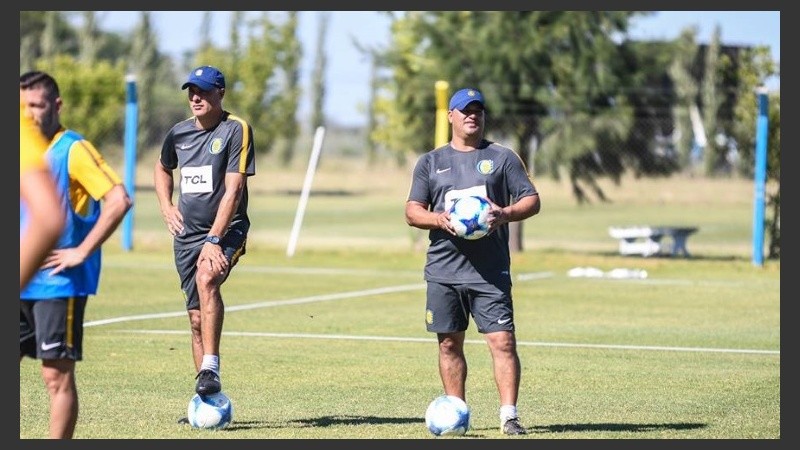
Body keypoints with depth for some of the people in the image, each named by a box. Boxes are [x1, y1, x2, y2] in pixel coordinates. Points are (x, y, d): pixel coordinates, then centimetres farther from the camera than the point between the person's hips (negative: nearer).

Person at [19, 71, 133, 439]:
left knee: (57, 376, -3)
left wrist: (81, 252, -19)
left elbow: (119, 201, -20)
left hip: (59, 284, -7)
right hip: (20, 283, 8)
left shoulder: (73, 151, -10)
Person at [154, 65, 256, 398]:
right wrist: (166, 207, 13)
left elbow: (233, 190, -15)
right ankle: (206, 397, 10)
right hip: (187, 234, 5)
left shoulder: (236, 130, -8)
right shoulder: (179, 133, 9)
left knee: (206, 277, -34)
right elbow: (162, 169, 31)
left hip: (226, 231, -5)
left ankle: (211, 370, -36)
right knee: (197, 318, 3)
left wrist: (213, 240, -22)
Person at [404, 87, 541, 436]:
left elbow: (532, 200, 6)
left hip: (491, 272, -2)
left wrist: (505, 215, -14)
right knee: (449, 343, 5)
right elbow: (412, 211, 8)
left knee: (502, 340, -11)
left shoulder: (502, 158, 9)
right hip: (443, 271, 2)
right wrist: (438, 219, -13)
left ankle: (509, 415, -10)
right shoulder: (431, 162, 13)